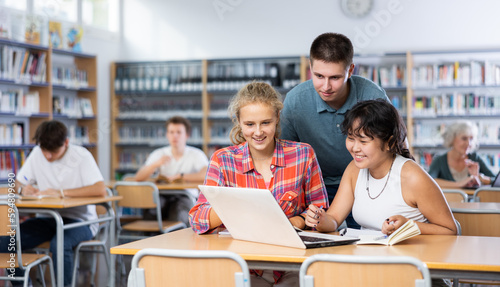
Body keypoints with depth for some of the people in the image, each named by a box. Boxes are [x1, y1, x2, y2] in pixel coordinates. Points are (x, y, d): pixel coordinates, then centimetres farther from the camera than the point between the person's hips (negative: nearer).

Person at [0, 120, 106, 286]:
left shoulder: (81, 156, -12)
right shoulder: (37, 154, 4)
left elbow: (100, 190, -25)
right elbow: (19, 183, 13)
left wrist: (61, 192, -28)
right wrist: (23, 189, -12)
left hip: (80, 220, -5)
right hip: (48, 218, 5)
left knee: (59, 243, -38)